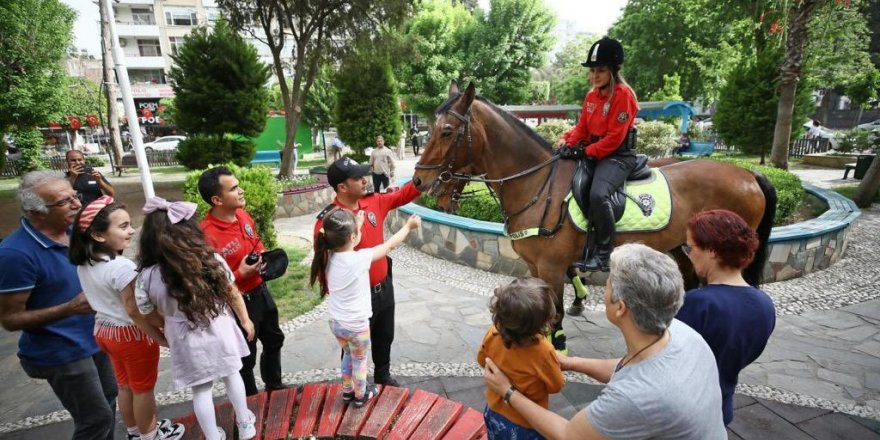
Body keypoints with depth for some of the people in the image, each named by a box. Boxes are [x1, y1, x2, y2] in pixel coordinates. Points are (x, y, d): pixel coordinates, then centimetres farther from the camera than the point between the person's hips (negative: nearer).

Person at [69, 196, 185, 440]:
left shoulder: (84, 263, -2)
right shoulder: (121, 267, -29)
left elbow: (100, 298, 8)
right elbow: (134, 311, -27)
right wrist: (161, 337, -18)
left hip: (104, 330, 8)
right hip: (131, 334, -8)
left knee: (125, 385, 25)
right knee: (143, 388, 13)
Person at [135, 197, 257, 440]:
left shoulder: (147, 277, -18)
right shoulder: (213, 261, -17)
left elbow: (151, 317, -6)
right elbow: (233, 294, -5)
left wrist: (167, 330, 16)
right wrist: (245, 320, 10)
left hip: (187, 340, -1)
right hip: (220, 330, 2)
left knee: (201, 390, 17)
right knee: (231, 375, 24)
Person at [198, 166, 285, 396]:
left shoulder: (241, 213, -4)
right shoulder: (207, 235, -27)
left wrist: (264, 256, -4)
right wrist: (240, 275, -29)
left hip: (261, 290, 8)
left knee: (274, 340, 26)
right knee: (246, 356, 13)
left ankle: (274, 386, 49)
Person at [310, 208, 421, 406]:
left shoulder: (328, 256, -11)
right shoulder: (360, 258, -26)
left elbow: (345, 243, 12)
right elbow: (389, 245, -13)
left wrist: (357, 226, 18)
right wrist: (408, 226, 0)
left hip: (335, 322, 6)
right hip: (356, 325, -5)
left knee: (348, 355, 29)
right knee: (359, 360, 20)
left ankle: (348, 390, 46)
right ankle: (360, 395, 40)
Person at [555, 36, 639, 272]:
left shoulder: (623, 94, -11)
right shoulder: (591, 96, 12)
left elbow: (614, 137, -17)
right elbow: (582, 127, 12)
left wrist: (586, 152, -22)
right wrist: (567, 141, -8)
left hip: (618, 156, -8)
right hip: (592, 153, 8)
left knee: (598, 194, -33)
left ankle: (603, 255, -20)